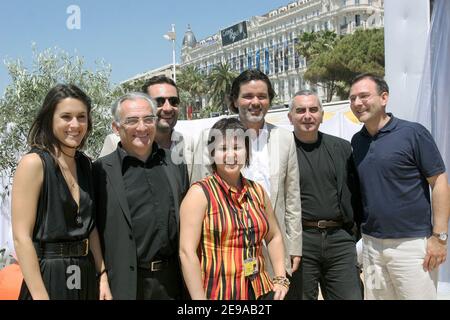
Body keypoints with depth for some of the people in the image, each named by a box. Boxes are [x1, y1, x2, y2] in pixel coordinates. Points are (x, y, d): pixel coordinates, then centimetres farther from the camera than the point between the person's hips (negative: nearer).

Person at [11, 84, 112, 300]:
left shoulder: (84, 163, 6)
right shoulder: (34, 163, -12)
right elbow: (21, 237, -16)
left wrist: (102, 276, 4)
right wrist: (40, 296, -20)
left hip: (86, 276, 6)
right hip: (48, 277, -6)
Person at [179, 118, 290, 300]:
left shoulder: (257, 191, 6)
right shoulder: (200, 193, -9)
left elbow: (274, 237, 17)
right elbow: (187, 251, -14)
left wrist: (281, 278, 6)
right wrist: (199, 298, -17)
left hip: (261, 292, 5)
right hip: (218, 293, -4)